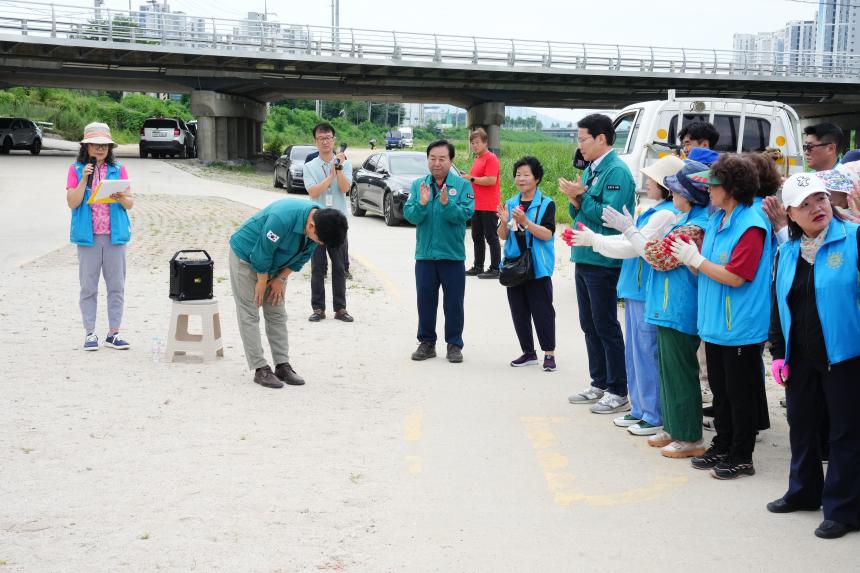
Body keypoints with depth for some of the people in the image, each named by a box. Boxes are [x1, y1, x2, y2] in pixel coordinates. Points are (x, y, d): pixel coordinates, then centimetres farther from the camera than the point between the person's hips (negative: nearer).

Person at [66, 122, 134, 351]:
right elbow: (72, 202, -6)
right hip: (88, 236, -2)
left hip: (115, 235, 2)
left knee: (116, 286, 3)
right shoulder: (76, 170, 4)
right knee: (88, 286, 2)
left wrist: (121, 198, -16)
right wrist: (84, 179, -15)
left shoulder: (118, 170, 8)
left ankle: (113, 333, 10)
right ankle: (90, 333, 8)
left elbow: (130, 203, 5)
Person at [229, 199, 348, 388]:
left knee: (277, 314, 6)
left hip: (275, 263, 7)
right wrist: (262, 283, -15)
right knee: (250, 314, -7)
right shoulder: (283, 218, -40)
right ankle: (260, 369, -6)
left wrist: (281, 279, -4)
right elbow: (262, 253, -28)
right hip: (246, 254, -7)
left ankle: (283, 365, 10)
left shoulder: (321, 224, -17)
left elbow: (303, 255, -1)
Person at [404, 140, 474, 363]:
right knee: (425, 300, 9)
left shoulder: (462, 185, -2)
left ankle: (454, 344, 14)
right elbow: (409, 215, -4)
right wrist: (422, 203, -23)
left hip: (453, 255, -2)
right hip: (424, 254, 2)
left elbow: (465, 213, -15)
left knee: (453, 302, 4)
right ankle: (426, 342, 20)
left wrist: (446, 203, -29)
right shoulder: (418, 185, 5)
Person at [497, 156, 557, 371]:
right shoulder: (511, 203, 10)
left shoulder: (546, 204, -6)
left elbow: (547, 234, -15)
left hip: (538, 267, -5)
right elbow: (503, 236, 8)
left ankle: (549, 354, 3)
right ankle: (528, 352, 19)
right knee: (519, 311, 9)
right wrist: (504, 223, -13)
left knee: (542, 310, -4)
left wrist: (524, 221, -24)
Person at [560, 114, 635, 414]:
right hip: (585, 258, 9)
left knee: (606, 326, -3)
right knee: (589, 325, 14)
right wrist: (575, 199, -3)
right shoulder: (590, 169, 14)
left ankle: (618, 392, 6)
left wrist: (581, 196, -16)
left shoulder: (617, 171, -14)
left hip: (603, 262, -9)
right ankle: (599, 384, 25)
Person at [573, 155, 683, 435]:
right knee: (634, 353, 16)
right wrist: (590, 238, 11)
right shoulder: (656, 211, 15)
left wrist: (592, 239, -12)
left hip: (648, 295, -10)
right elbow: (628, 243, 16)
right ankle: (640, 409, 26)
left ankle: (655, 417, 5)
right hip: (637, 291, 10)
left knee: (647, 354, -3)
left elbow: (634, 247, -18)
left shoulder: (666, 214, -17)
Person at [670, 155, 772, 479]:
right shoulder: (717, 220, 9)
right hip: (715, 323, 8)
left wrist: (695, 258, -15)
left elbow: (735, 277, -22)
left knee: (741, 393, 3)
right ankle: (722, 446, 30)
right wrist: (686, 255, -3)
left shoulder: (751, 225, -17)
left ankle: (741, 457, 14)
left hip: (741, 328, -8)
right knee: (720, 389, 17)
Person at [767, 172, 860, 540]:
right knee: (801, 425, 18)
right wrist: (778, 352, 10)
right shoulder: (787, 253, 8)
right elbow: (777, 305, 13)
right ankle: (804, 492, 37)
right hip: (801, 357, 6)